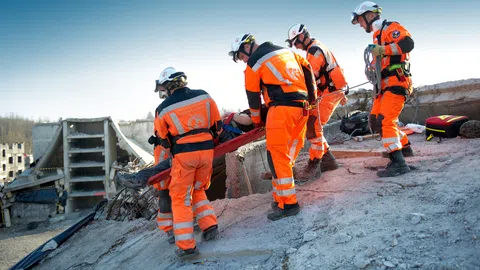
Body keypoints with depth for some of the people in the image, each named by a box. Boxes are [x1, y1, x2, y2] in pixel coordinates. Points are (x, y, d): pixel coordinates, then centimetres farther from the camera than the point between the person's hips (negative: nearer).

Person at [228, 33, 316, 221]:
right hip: (301, 106, 8)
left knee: (277, 155, -5)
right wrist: (311, 96, 26)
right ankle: (281, 195, 14)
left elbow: (253, 95, 7)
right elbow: (307, 69, 22)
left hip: (282, 108, -8)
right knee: (288, 154, 11)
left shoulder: (253, 63, 1)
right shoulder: (285, 51, 21)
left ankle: (287, 203, -5)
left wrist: (257, 120, 20)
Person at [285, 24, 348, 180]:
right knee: (311, 126, 8)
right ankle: (328, 159, 14)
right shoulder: (317, 48, 20)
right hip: (331, 91, 10)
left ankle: (314, 165, -11)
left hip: (330, 92, -10)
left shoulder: (314, 50, -15)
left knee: (313, 126, -15)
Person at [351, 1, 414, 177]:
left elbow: (408, 43, -22)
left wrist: (383, 50, -27)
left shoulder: (391, 28, -5)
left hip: (396, 83, -10)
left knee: (385, 121, -21)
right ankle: (404, 146, 29)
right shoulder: (377, 36, 22)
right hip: (385, 85, 10)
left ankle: (398, 163, -22)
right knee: (375, 121, 12)